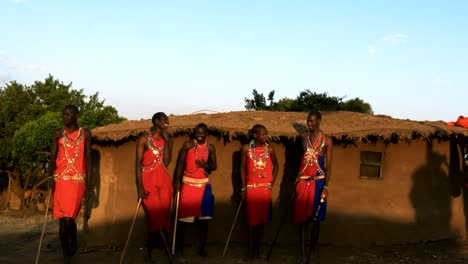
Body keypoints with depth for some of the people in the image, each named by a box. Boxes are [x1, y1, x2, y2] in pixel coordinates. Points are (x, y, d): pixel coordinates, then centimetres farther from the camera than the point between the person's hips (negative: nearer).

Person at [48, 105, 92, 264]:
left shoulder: (85, 134, 4)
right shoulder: (58, 134, 6)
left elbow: (88, 159, 6)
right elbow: (52, 157, 3)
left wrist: (88, 184, 3)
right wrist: (50, 175, -16)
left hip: (77, 180, -2)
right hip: (60, 179, 2)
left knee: (68, 218, -12)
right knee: (62, 220, 4)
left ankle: (73, 242, 17)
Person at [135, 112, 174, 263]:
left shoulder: (167, 140, 10)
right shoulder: (144, 139, -1)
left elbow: (166, 162, -3)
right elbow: (138, 163, -6)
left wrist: (166, 140, -6)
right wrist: (139, 186, -15)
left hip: (164, 181, 4)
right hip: (148, 182, -4)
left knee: (159, 218, 4)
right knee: (157, 218, -10)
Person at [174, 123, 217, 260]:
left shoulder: (210, 147, 6)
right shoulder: (187, 145, -3)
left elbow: (214, 166, 10)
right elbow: (180, 164, -3)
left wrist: (206, 165, -12)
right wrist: (177, 182, -11)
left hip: (204, 185, 3)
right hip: (188, 184, -3)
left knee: (203, 217, 5)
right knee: (184, 216, -3)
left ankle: (201, 248, 16)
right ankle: (179, 248, 6)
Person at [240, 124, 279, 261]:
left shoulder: (269, 149, 0)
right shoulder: (246, 148, -3)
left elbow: (275, 166, 12)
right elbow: (243, 167, 2)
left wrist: (272, 183, 2)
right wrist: (244, 187, -2)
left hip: (265, 188, 1)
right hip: (251, 188, -1)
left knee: (262, 219, 5)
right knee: (252, 219, 1)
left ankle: (257, 249, 16)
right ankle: (250, 250, 9)